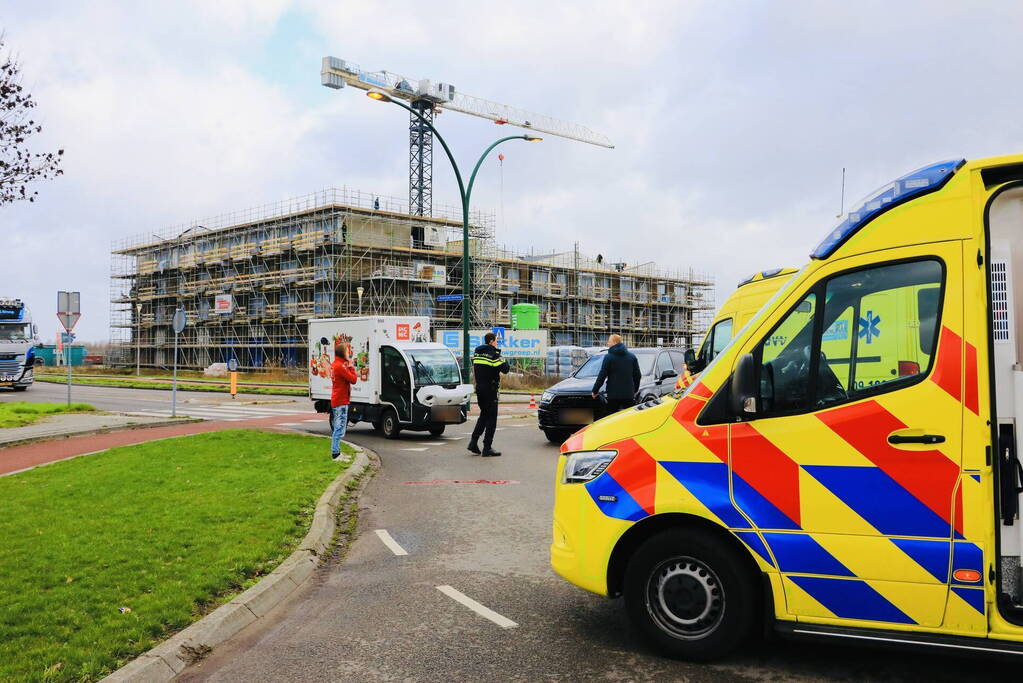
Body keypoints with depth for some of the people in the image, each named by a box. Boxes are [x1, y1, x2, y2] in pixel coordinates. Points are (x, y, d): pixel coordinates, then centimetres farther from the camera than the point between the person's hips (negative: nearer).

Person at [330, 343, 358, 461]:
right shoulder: (340, 366, -18)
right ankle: (335, 454, -7)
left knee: (337, 429, 16)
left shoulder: (334, 365, 13)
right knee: (339, 429, -8)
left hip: (335, 401, 10)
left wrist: (348, 366, 2)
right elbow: (353, 379, -17)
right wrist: (351, 367, -6)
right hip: (341, 402, -10)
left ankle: (336, 452, 21)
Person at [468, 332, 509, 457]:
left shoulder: (476, 352, 10)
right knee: (491, 418, -1)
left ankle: (473, 442, 11)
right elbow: (505, 369, -17)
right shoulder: (493, 354, -14)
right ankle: (487, 448, -1)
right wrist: (505, 361, 1)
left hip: (479, 388, 7)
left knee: (484, 415, 20)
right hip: (490, 389, -7)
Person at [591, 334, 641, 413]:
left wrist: (595, 391, 3)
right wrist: (634, 390, 24)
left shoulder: (609, 357, -6)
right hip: (629, 395, 4)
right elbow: (637, 375, 13)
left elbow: (602, 376, -6)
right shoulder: (632, 356, 8)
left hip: (613, 395, -4)